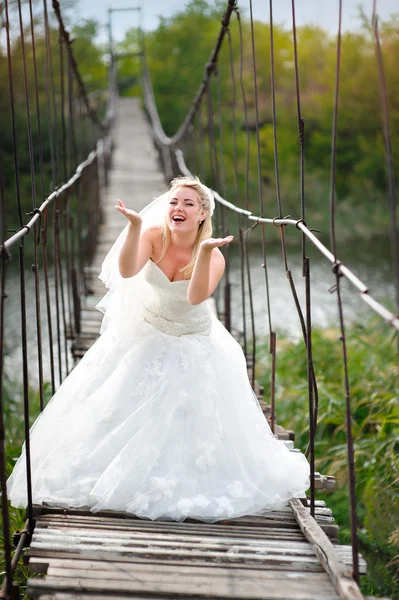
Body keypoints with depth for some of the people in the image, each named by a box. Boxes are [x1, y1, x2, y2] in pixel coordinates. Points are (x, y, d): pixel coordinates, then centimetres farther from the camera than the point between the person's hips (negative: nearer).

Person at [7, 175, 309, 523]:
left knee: (192, 422, -5)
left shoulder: (214, 256, -22)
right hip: (144, 337, 2)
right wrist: (134, 226, -48)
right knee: (124, 410, 3)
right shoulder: (153, 236, -17)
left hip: (193, 347, -2)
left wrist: (204, 251, -54)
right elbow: (127, 271, -35)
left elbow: (196, 297, -41)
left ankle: (190, 483, 15)